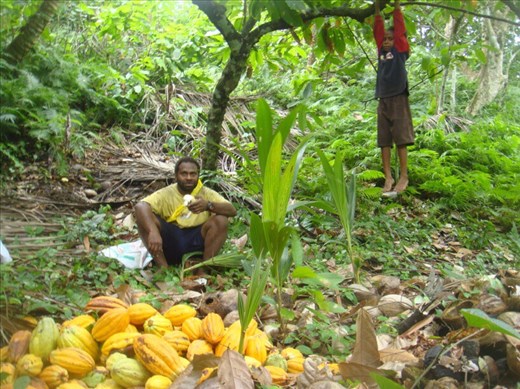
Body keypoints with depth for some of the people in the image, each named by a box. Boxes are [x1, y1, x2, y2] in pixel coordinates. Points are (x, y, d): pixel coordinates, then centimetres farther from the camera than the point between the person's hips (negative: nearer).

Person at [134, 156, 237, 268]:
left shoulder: (206, 193, 2)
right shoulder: (166, 193, -3)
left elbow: (232, 211, -11)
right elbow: (140, 206, -21)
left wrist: (208, 205, -31)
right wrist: (153, 232, -40)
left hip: (197, 241, 1)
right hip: (170, 240, 0)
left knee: (221, 220, -22)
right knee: (144, 217, -21)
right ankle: (163, 268, -22)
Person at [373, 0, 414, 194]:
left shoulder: (400, 49, 4)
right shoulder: (381, 51, 15)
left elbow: (399, 27, 2)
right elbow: (378, 30, 16)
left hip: (398, 99, -5)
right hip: (383, 100, 5)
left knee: (401, 139, -5)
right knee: (384, 141, 2)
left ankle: (404, 177, -3)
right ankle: (388, 177, 5)